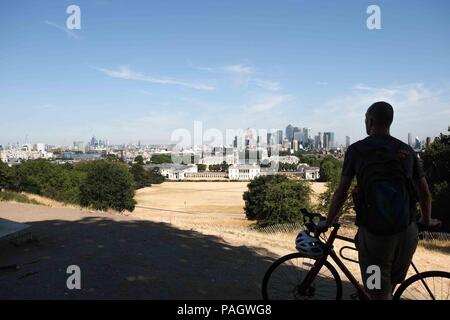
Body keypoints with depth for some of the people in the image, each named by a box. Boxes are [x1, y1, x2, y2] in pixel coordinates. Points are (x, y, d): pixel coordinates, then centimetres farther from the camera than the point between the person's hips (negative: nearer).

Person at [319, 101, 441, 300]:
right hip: (407, 231, 4)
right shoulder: (407, 150, 8)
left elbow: (341, 193, -3)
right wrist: (427, 220, 30)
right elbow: (425, 193, 12)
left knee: (379, 294, 8)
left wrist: (327, 223, 9)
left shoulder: (356, 149, -3)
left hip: (373, 233, -4)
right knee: (391, 285, 25)